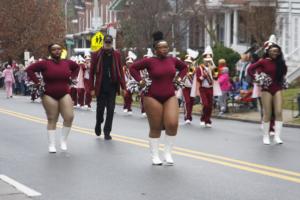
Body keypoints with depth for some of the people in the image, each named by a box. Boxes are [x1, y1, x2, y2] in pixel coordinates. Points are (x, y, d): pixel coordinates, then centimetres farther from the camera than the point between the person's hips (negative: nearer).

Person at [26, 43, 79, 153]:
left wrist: (72, 78, 13)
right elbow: (29, 69, -6)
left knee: (69, 117, -9)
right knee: (52, 120, 2)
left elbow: (77, 67, 25)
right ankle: (51, 145, 10)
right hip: (49, 95, -3)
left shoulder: (67, 63, 4)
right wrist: (37, 82, -9)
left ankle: (63, 140, 11)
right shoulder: (45, 64, -7)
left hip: (65, 94, 3)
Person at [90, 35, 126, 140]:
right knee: (100, 108, 6)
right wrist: (92, 88, -5)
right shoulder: (96, 55, -4)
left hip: (112, 86, 1)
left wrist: (123, 87, 1)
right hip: (101, 87, -1)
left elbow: (120, 71, 6)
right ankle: (98, 124, 35)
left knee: (110, 109, 0)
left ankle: (107, 131, 9)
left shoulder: (116, 55, 3)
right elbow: (92, 72, -2)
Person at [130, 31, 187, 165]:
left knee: (172, 124, -12)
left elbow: (184, 67, 22)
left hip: (170, 97, 3)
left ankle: (168, 153, 8)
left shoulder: (172, 60, 4)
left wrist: (179, 78, 9)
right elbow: (133, 68, -2)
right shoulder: (149, 61, -9)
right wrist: (140, 81, -7)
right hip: (153, 98, -3)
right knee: (155, 128, 3)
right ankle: (155, 156, 17)